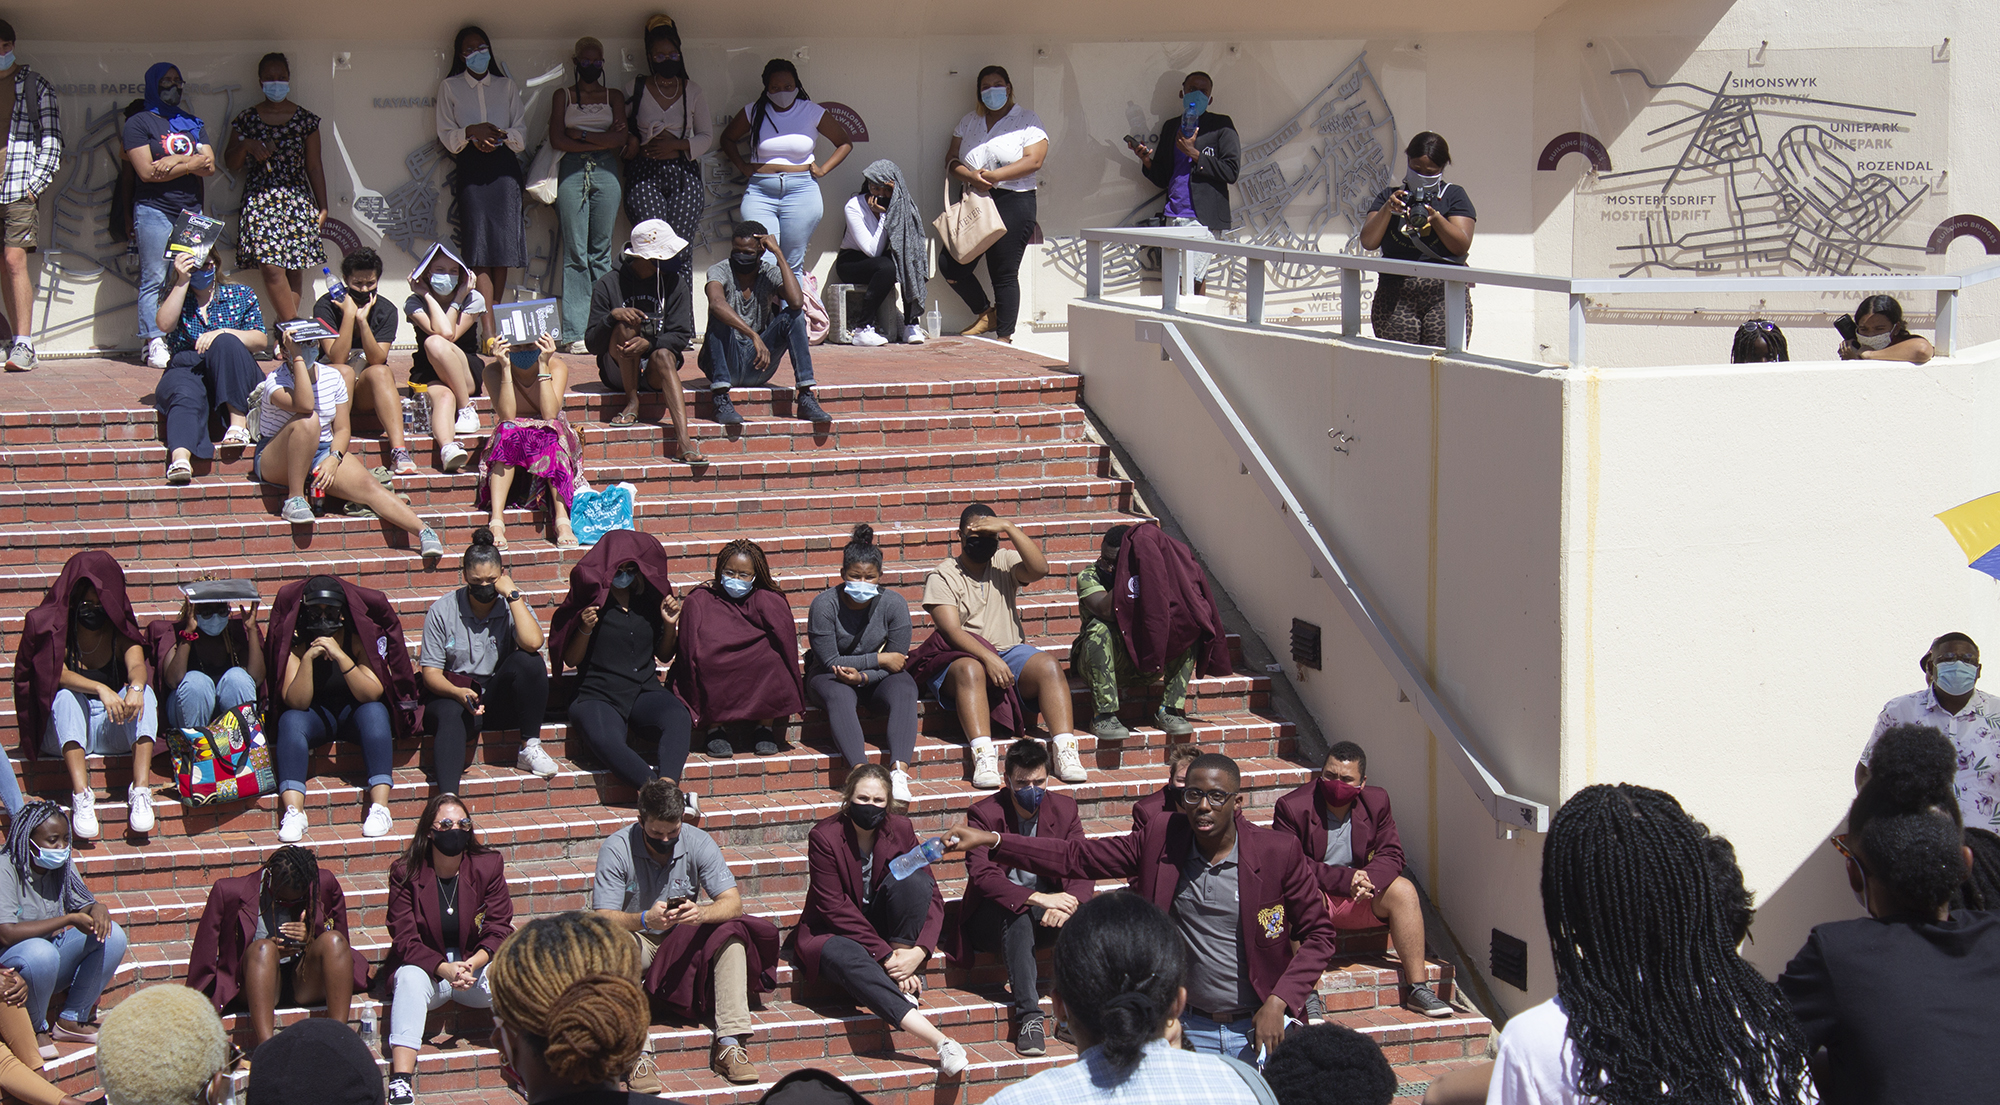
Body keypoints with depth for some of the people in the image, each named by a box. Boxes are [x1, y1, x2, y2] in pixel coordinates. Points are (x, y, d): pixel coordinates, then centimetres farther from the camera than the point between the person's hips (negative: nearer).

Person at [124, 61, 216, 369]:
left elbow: (209, 165, 7)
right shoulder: (139, 123, 3)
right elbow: (147, 171, -9)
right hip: (154, 211, -5)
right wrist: (191, 163, -3)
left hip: (192, 211, 5)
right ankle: (155, 344, -7)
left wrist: (177, 159, -10)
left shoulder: (194, 124, 19)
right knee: (154, 280, -7)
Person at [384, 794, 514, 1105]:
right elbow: (405, 939, -10)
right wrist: (445, 969, -27)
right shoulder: (406, 873, -6)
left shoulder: (488, 865, -2)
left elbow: (499, 930, -5)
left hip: (476, 966, 1)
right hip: (426, 966, -1)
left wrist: (471, 964, -25)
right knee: (410, 977, -34)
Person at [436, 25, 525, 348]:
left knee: (503, 248, -4)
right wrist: (473, 131, -12)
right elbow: (446, 135, 6)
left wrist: (498, 135, -10)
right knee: (480, 250, -11)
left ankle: (496, 318, 4)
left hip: (504, 167, 2)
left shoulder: (506, 86, 16)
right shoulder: (450, 88, 13)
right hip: (471, 169, -2)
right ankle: (490, 333, -17)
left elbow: (521, 134, 10)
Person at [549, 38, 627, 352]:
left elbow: (621, 138, 3)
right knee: (575, 252, -7)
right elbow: (557, 139, 2)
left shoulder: (614, 96, 17)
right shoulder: (563, 96, 14)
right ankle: (576, 333, -9)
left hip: (605, 173, 1)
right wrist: (602, 141, -3)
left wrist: (580, 134, -3)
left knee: (601, 250, -2)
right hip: (572, 171, -1)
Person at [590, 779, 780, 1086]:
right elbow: (603, 918, -22)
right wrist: (645, 920, -42)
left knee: (731, 931, -25)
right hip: (637, 939, -2)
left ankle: (729, 1045, -31)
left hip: (684, 938, 2)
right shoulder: (616, 849, -16)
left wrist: (700, 912, -38)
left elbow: (732, 902, -15)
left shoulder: (698, 842, -10)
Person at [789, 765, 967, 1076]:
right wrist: (884, 956, -28)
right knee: (846, 957, -40)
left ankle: (905, 983, -21)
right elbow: (835, 908, -20)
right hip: (833, 932, -3)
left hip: (880, 924, 3)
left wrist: (918, 952, -28)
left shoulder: (900, 829, -7)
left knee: (913, 879, -25)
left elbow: (932, 897, -10)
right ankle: (938, 1040, -55)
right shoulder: (825, 836, -16)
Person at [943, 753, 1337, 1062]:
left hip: (1259, 1028, -2)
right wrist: (990, 841, -9)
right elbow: (1076, 858, -1)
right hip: (1189, 1028, 2)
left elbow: (1318, 933, -2)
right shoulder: (1161, 841, -4)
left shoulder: (1278, 853, -10)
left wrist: (1279, 1002, -13)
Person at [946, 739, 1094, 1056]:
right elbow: (982, 875, -23)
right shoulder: (984, 813, -10)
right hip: (993, 914, -3)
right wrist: (1037, 898, -36)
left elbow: (1083, 871, -7)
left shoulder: (1064, 808, 1)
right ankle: (1028, 1016, -43)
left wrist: (1068, 901, -31)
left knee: (1079, 914, -29)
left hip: (1046, 904, 3)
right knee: (1017, 916, -37)